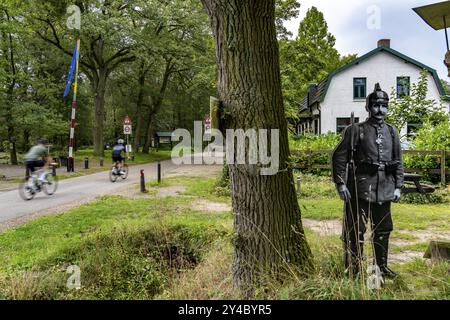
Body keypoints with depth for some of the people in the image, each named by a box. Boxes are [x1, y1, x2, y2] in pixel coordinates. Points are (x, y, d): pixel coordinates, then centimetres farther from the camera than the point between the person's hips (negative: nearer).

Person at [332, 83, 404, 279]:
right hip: (360, 189, -5)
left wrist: (398, 186, 7)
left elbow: (398, 161, 14)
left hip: (385, 190, 5)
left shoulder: (391, 132, 12)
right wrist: (340, 184, -12)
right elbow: (339, 157, -6)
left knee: (383, 230, 15)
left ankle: (381, 266, 30)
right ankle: (354, 270, 12)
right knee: (356, 231, 0)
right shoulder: (356, 130, -3)